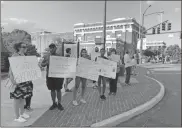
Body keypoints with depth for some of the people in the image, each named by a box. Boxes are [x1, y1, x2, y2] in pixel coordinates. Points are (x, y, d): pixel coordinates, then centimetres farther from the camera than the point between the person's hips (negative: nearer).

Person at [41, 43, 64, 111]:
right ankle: (54, 103, 25)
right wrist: (46, 63, -15)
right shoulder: (46, 56, 5)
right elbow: (42, 64, 6)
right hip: (50, 75, 2)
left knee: (58, 89, 4)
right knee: (52, 90, 10)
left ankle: (59, 103, 19)